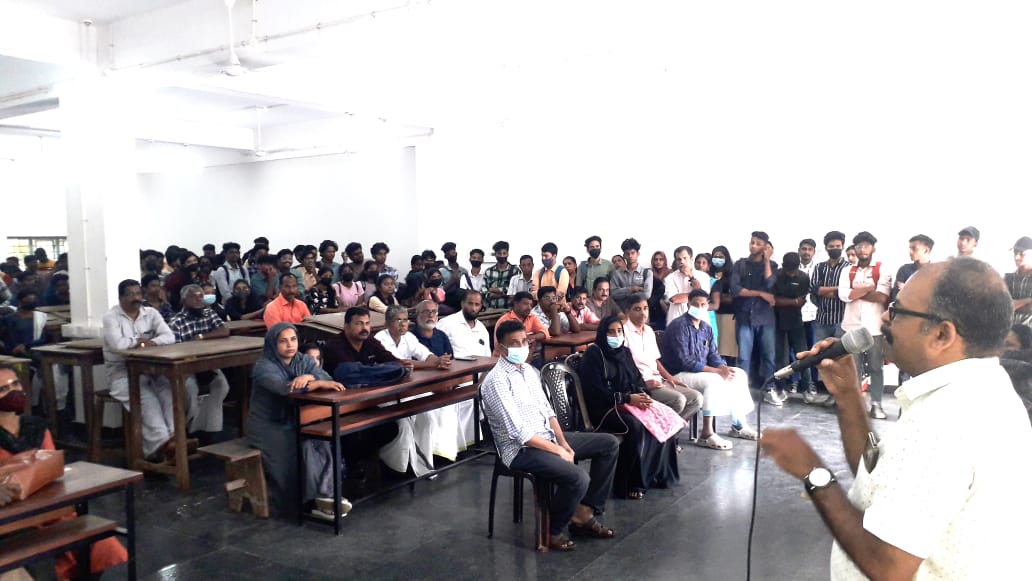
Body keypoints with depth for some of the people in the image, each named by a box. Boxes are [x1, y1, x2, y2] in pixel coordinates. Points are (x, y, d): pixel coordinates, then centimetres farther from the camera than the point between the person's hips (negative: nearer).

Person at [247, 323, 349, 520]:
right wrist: (319, 383, -28)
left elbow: (327, 379, -12)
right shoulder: (264, 367, -13)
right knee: (303, 446, -29)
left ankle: (324, 496, -22)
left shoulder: (304, 361, 4)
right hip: (267, 426, -5)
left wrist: (308, 377, -32)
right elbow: (285, 388, -31)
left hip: (294, 422, 5)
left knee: (324, 440, -23)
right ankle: (321, 497, -18)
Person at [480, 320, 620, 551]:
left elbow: (546, 410, 13)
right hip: (521, 448, -9)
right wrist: (558, 451, -18)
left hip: (549, 437, 10)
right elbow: (519, 432, -23)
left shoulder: (529, 370, 9)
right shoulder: (497, 381, -19)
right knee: (578, 478, -29)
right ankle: (551, 530, -2)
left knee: (609, 444, 5)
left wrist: (563, 442, -3)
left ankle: (583, 513, 7)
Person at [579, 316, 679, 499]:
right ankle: (630, 484, -22)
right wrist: (627, 398, -20)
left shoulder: (624, 352, 15)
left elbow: (637, 380, 15)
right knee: (635, 425, -33)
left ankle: (660, 474, 0)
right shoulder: (594, 353, -7)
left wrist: (642, 395, -9)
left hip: (631, 402, 7)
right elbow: (595, 391, -15)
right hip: (604, 408, -7)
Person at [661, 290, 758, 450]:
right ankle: (707, 434, -28)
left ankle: (738, 425, 10)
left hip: (700, 370, 9)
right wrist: (718, 371, -25)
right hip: (679, 375, -9)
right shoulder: (679, 326, -18)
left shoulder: (706, 328, 9)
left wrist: (725, 368, -15)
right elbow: (685, 362, -25)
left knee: (739, 374, 2)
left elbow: (713, 356, 9)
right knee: (715, 380, -32)